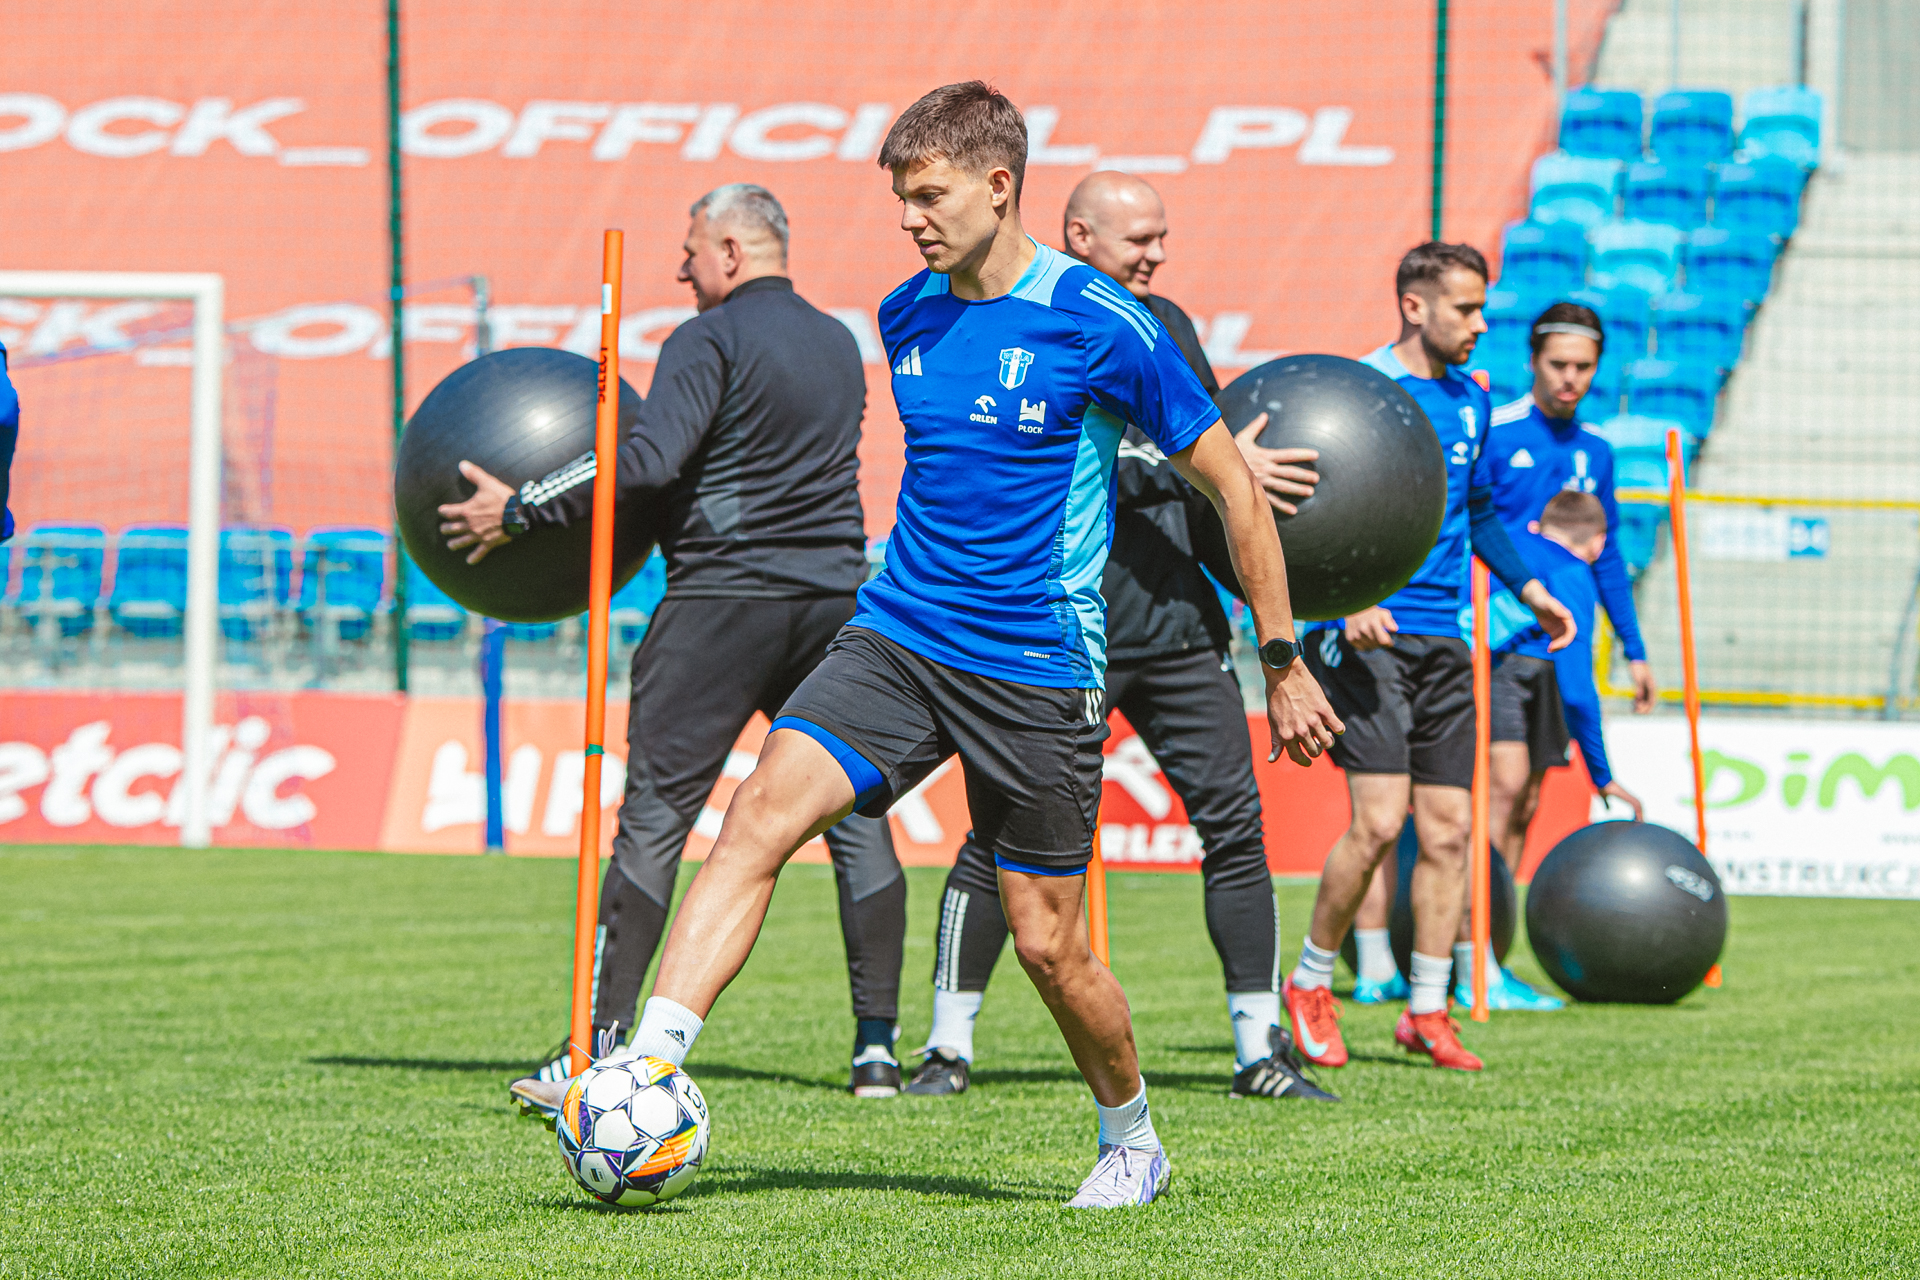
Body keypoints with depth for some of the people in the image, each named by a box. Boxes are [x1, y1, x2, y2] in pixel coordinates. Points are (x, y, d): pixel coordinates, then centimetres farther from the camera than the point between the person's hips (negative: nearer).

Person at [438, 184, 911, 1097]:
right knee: (853, 810, 9)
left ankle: (604, 1040, -7)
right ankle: (877, 1046, 5)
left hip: (723, 598, -6)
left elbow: (649, 458, -19)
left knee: (654, 815, -3)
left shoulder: (711, 339, -7)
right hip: (834, 600, 6)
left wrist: (518, 512, -14)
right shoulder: (840, 345, 16)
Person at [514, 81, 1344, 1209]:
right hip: (898, 637, 4)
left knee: (1048, 944, 2)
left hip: (1040, 671, -4)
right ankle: (645, 1071, -25)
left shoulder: (1101, 326, -10)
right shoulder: (905, 319, 8)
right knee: (760, 816, -18)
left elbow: (1233, 487, -3)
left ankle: (1134, 1143, 27)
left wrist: (1284, 665, -1)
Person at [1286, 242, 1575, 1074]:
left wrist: (1529, 588, 19)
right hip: (1363, 634, -7)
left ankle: (1427, 1010, 12)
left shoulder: (1470, 402, 15)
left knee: (1448, 827, 3)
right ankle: (1310, 984, 3)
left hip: (1443, 642, 7)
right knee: (1380, 819, -15)